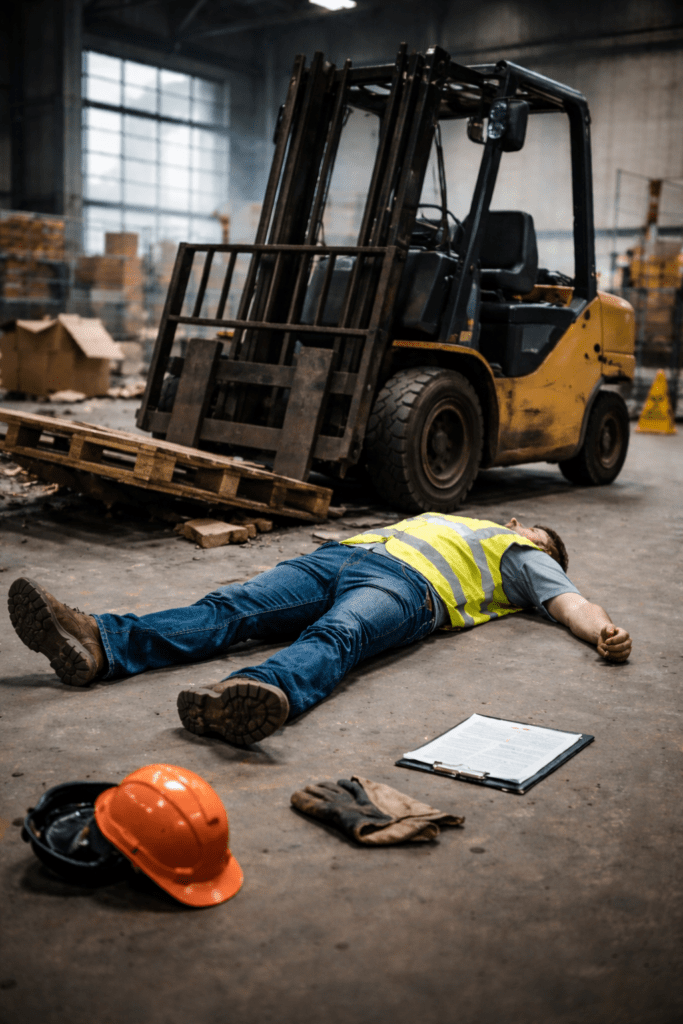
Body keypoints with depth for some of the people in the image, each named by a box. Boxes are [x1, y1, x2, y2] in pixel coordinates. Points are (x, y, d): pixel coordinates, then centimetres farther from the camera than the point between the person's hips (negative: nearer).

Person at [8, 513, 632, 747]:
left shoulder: (524, 561, 28)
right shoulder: (445, 520, 46)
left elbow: (569, 602, 12)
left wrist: (606, 631, -8)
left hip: (407, 586, -5)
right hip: (346, 552, 5)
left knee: (336, 635, -39)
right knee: (232, 608, -19)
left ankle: (271, 694, -69)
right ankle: (99, 644, -38)